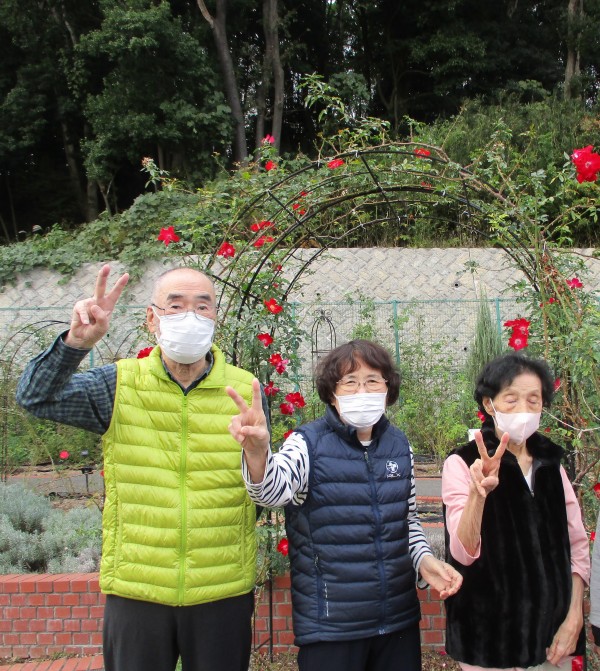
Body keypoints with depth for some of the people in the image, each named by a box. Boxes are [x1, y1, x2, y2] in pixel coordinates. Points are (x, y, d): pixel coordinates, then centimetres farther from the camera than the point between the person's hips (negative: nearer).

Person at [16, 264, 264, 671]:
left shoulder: (246, 392, -1)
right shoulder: (120, 385, -1)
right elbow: (36, 397, -11)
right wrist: (76, 341, -27)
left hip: (223, 593, 0)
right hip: (135, 590, 0)